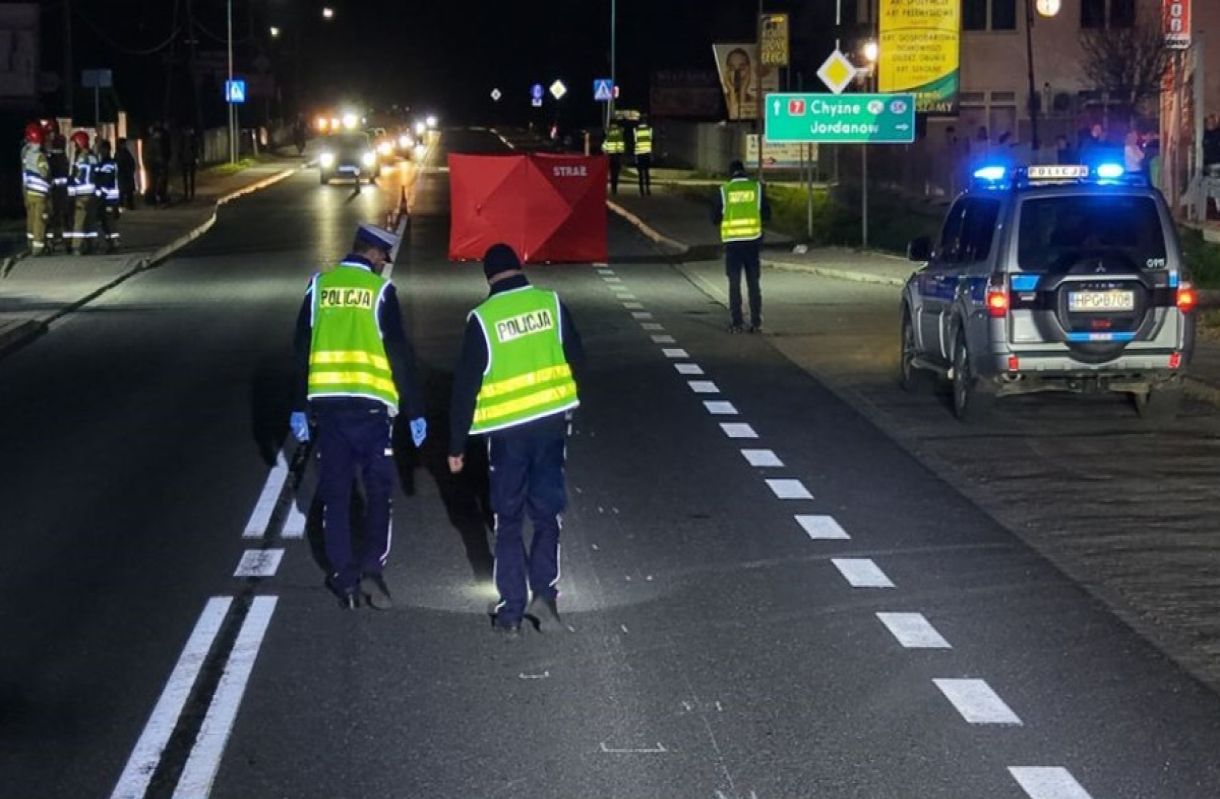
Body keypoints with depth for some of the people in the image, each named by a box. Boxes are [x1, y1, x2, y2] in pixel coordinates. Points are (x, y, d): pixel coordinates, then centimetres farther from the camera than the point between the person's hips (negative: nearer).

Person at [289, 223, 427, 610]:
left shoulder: (319, 286, 5)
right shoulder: (380, 290, -4)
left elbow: (301, 350, 8)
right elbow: (399, 353, -6)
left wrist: (299, 408, 15)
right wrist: (414, 412, -2)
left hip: (327, 403, 3)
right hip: (370, 405, -3)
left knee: (335, 493, 10)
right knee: (379, 490, 7)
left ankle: (344, 578, 11)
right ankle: (371, 567, -6)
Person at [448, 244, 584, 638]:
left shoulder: (481, 318, -8)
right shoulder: (551, 303, -2)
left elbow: (466, 385, -6)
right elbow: (577, 359, 5)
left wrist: (456, 445, 2)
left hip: (506, 430, -2)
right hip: (551, 423, 2)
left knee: (509, 521, 9)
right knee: (547, 512, 13)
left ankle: (511, 611, 8)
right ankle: (545, 592, -3)